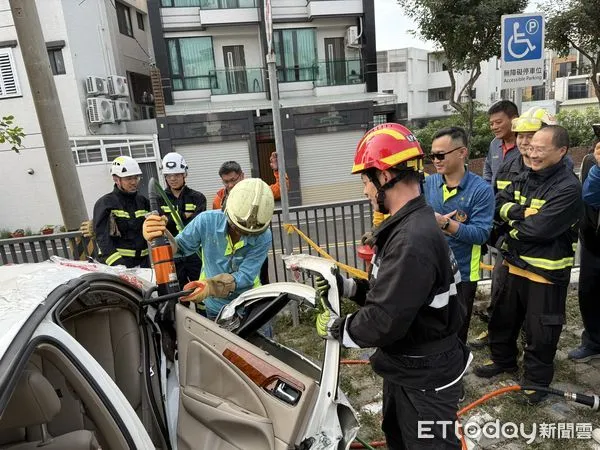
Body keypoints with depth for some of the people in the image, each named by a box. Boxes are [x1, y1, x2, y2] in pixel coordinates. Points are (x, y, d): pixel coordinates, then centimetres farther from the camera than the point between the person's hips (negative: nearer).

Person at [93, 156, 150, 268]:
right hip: (118, 265, -5)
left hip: (143, 262, 5)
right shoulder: (105, 203, -5)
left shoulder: (142, 201, 11)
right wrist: (118, 264, -22)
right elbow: (103, 239, -12)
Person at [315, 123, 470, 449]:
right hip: (406, 368, 10)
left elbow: (384, 321, -32)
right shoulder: (408, 226, 2)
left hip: (426, 378, -10)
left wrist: (336, 328, -16)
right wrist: (347, 286, -1)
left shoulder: (413, 240, -32)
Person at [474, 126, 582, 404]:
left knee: (540, 331, 10)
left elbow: (540, 229, -27)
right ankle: (503, 360, 45)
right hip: (514, 265, 7)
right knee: (503, 317, 22)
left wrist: (512, 230, -10)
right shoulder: (525, 178, 4)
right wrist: (519, 211, -21)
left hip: (546, 272, -7)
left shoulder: (568, 188, -19)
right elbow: (498, 205, -2)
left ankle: (536, 380, 31)